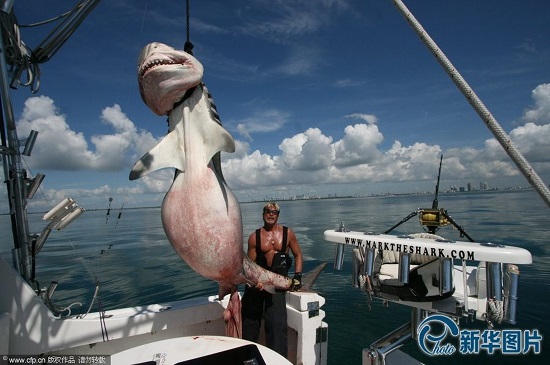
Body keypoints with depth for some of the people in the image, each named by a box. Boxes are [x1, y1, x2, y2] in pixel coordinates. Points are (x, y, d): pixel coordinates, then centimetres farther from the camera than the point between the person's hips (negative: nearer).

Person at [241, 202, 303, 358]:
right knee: (249, 320, 12)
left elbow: (297, 254, 10)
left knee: (276, 323, -10)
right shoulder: (254, 237, -1)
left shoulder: (287, 233, 1)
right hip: (256, 280, 1)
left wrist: (297, 275, -2)